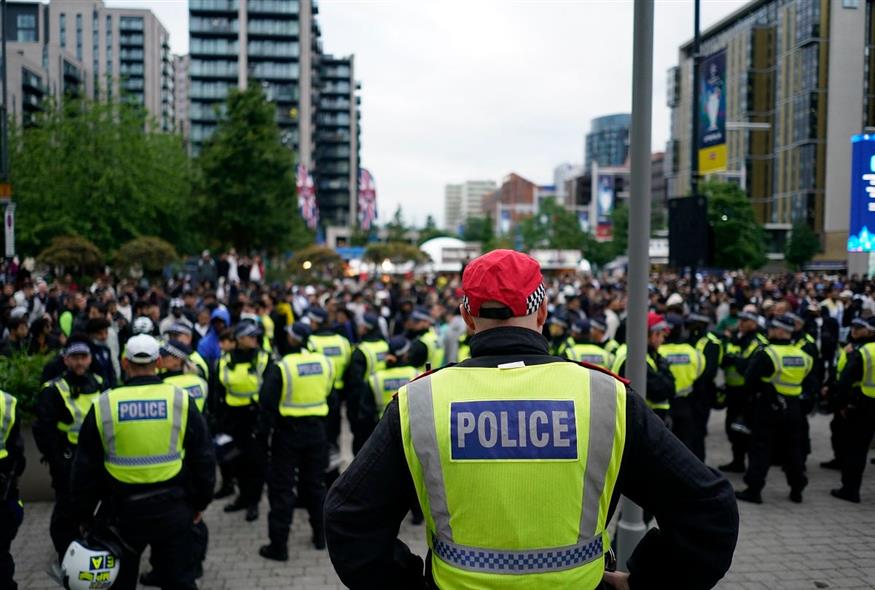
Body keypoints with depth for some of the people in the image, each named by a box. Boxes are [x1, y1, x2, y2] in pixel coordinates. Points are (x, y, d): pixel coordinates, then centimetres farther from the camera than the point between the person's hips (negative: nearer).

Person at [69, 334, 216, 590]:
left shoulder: (104, 405, -5)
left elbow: (85, 468, 1)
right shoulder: (180, 400, -7)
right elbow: (203, 458, 0)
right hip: (172, 509, 0)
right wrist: (200, 502, 13)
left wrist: (84, 515, 13)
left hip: (121, 511, 1)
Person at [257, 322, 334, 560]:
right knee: (315, 483, 19)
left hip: (288, 432, -4)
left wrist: (263, 436, -5)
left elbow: (268, 406, -13)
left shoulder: (281, 368, -16)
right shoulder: (324, 363, -2)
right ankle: (321, 535, 28)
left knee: (282, 489, 3)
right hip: (316, 431, 5)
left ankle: (278, 545, 7)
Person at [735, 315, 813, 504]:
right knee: (792, 449, 16)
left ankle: (754, 489, 0)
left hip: (768, 406, -5)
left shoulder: (767, 354, -17)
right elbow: (802, 380, 13)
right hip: (793, 408, 6)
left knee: (761, 449, 0)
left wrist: (753, 392, 3)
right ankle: (797, 489, 24)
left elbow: (750, 379, -15)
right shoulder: (802, 355, 3)